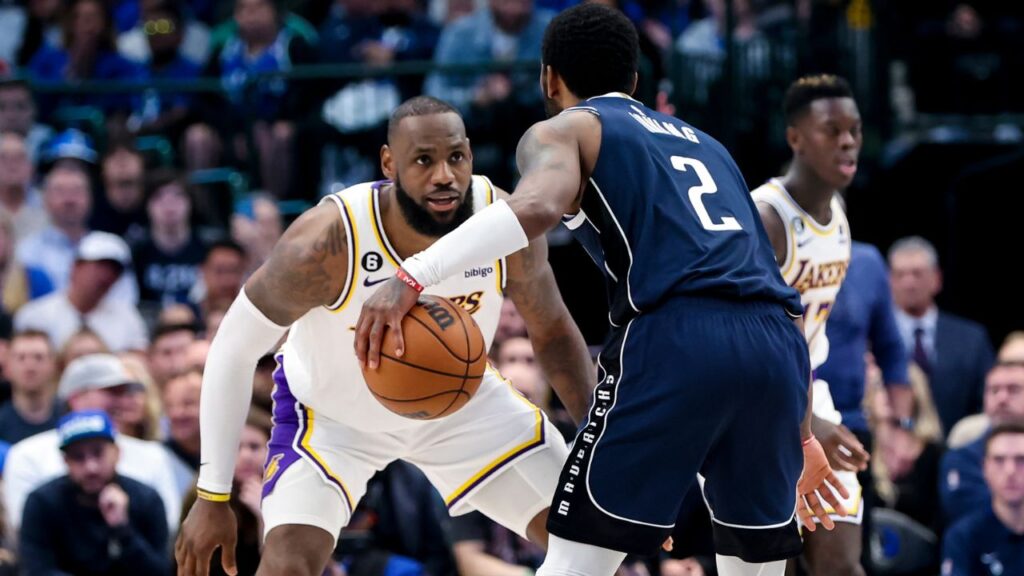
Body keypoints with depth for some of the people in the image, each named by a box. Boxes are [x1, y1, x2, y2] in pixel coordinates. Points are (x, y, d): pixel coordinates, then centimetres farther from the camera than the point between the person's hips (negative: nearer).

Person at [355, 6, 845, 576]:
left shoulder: (565, 130, 15)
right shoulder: (703, 143, 34)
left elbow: (536, 208, -11)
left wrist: (412, 276, -18)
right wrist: (802, 435, 38)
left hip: (676, 338, -6)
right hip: (775, 343, 6)